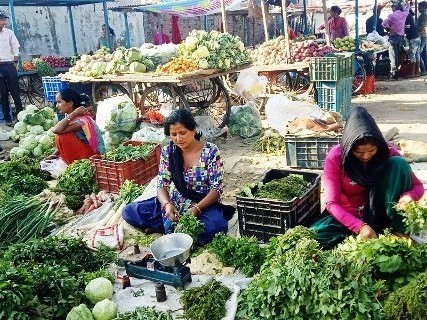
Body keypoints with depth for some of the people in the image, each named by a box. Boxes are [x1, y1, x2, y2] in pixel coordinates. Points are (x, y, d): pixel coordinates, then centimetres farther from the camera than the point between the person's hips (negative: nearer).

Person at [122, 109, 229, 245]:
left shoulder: (211, 151, -12)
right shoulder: (168, 152, -3)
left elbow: (216, 188, -13)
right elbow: (162, 185, -5)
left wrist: (196, 208, -30)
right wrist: (167, 204, -28)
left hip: (204, 205, -3)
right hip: (176, 203, 3)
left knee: (217, 226, -38)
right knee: (129, 211, -10)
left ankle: (169, 226, -14)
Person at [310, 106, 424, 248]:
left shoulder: (387, 152, -12)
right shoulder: (335, 158, -18)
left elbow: (418, 185, -5)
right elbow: (332, 203, -20)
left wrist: (409, 196, -30)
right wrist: (360, 226, -34)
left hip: (377, 213, 1)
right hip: (348, 216, -1)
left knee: (398, 163, -21)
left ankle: (398, 230, -14)